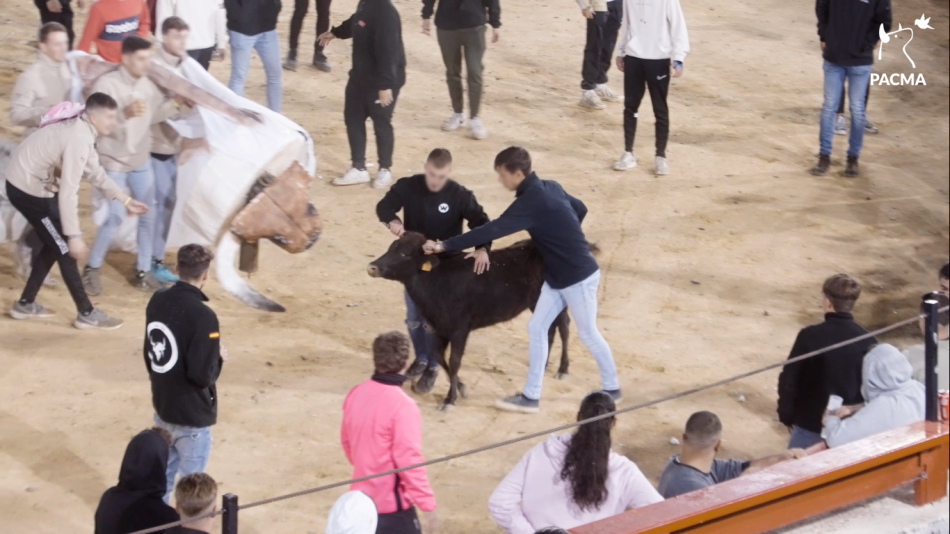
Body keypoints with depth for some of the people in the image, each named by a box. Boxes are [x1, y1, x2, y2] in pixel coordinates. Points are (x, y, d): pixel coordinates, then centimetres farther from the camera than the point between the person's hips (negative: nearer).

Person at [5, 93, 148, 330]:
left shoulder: (81, 129, 4)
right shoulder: (79, 139, -27)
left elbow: (94, 172, 16)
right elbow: (68, 191, -29)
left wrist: (125, 200, 14)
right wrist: (74, 235, -28)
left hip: (27, 184, 10)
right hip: (29, 189, -10)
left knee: (55, 245, 19)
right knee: (65, 248, -2)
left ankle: (25, 304, 28)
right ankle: (87, 314, 7)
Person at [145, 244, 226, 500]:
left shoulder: (157, 301, -3)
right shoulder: (202, 316, -26)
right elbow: (203, 374, -27)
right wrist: (219, 358, -7)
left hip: (162, 405, 7)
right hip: (193, 414, -7)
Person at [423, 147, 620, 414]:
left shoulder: (532, 201, -25)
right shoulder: (549, 188, 3)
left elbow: (493, 230, -30)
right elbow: (580, 209, 17)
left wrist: (444, 246, -29)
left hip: (579, 275, -9)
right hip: (558, 275, 9)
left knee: (588, 334, 7)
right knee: (536, 327, 7)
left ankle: (612, 389, 27)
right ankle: (531, 396, 11)